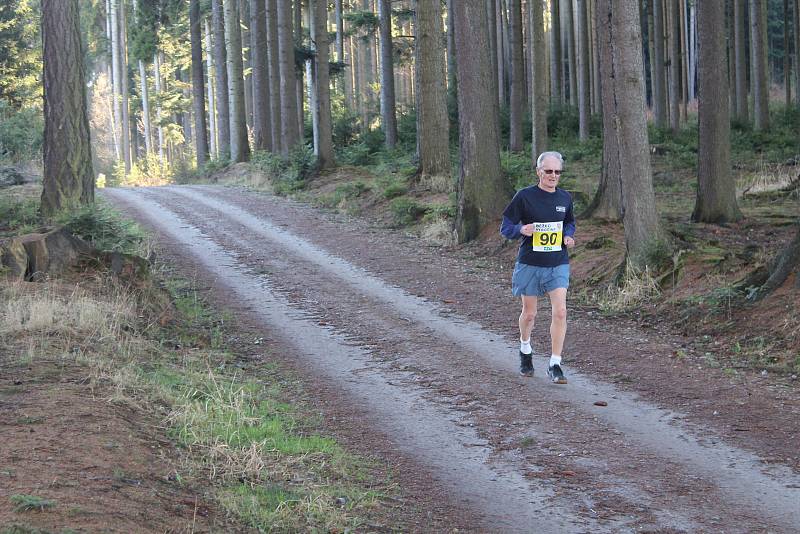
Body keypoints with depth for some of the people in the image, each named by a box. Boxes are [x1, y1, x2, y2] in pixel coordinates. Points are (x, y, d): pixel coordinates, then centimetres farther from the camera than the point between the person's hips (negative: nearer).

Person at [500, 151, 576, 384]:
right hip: (530, 264, -2)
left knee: (560, 312, -12)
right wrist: (521, 230, -26)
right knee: (529, 314, 11)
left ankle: (555, 365, -5)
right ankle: (525, 351, 40)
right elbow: (505, 228, -5)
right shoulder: (525, 196, -8)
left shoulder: (565, 198, 4)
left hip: (558, 264, 2)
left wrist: (569, 236, 1)